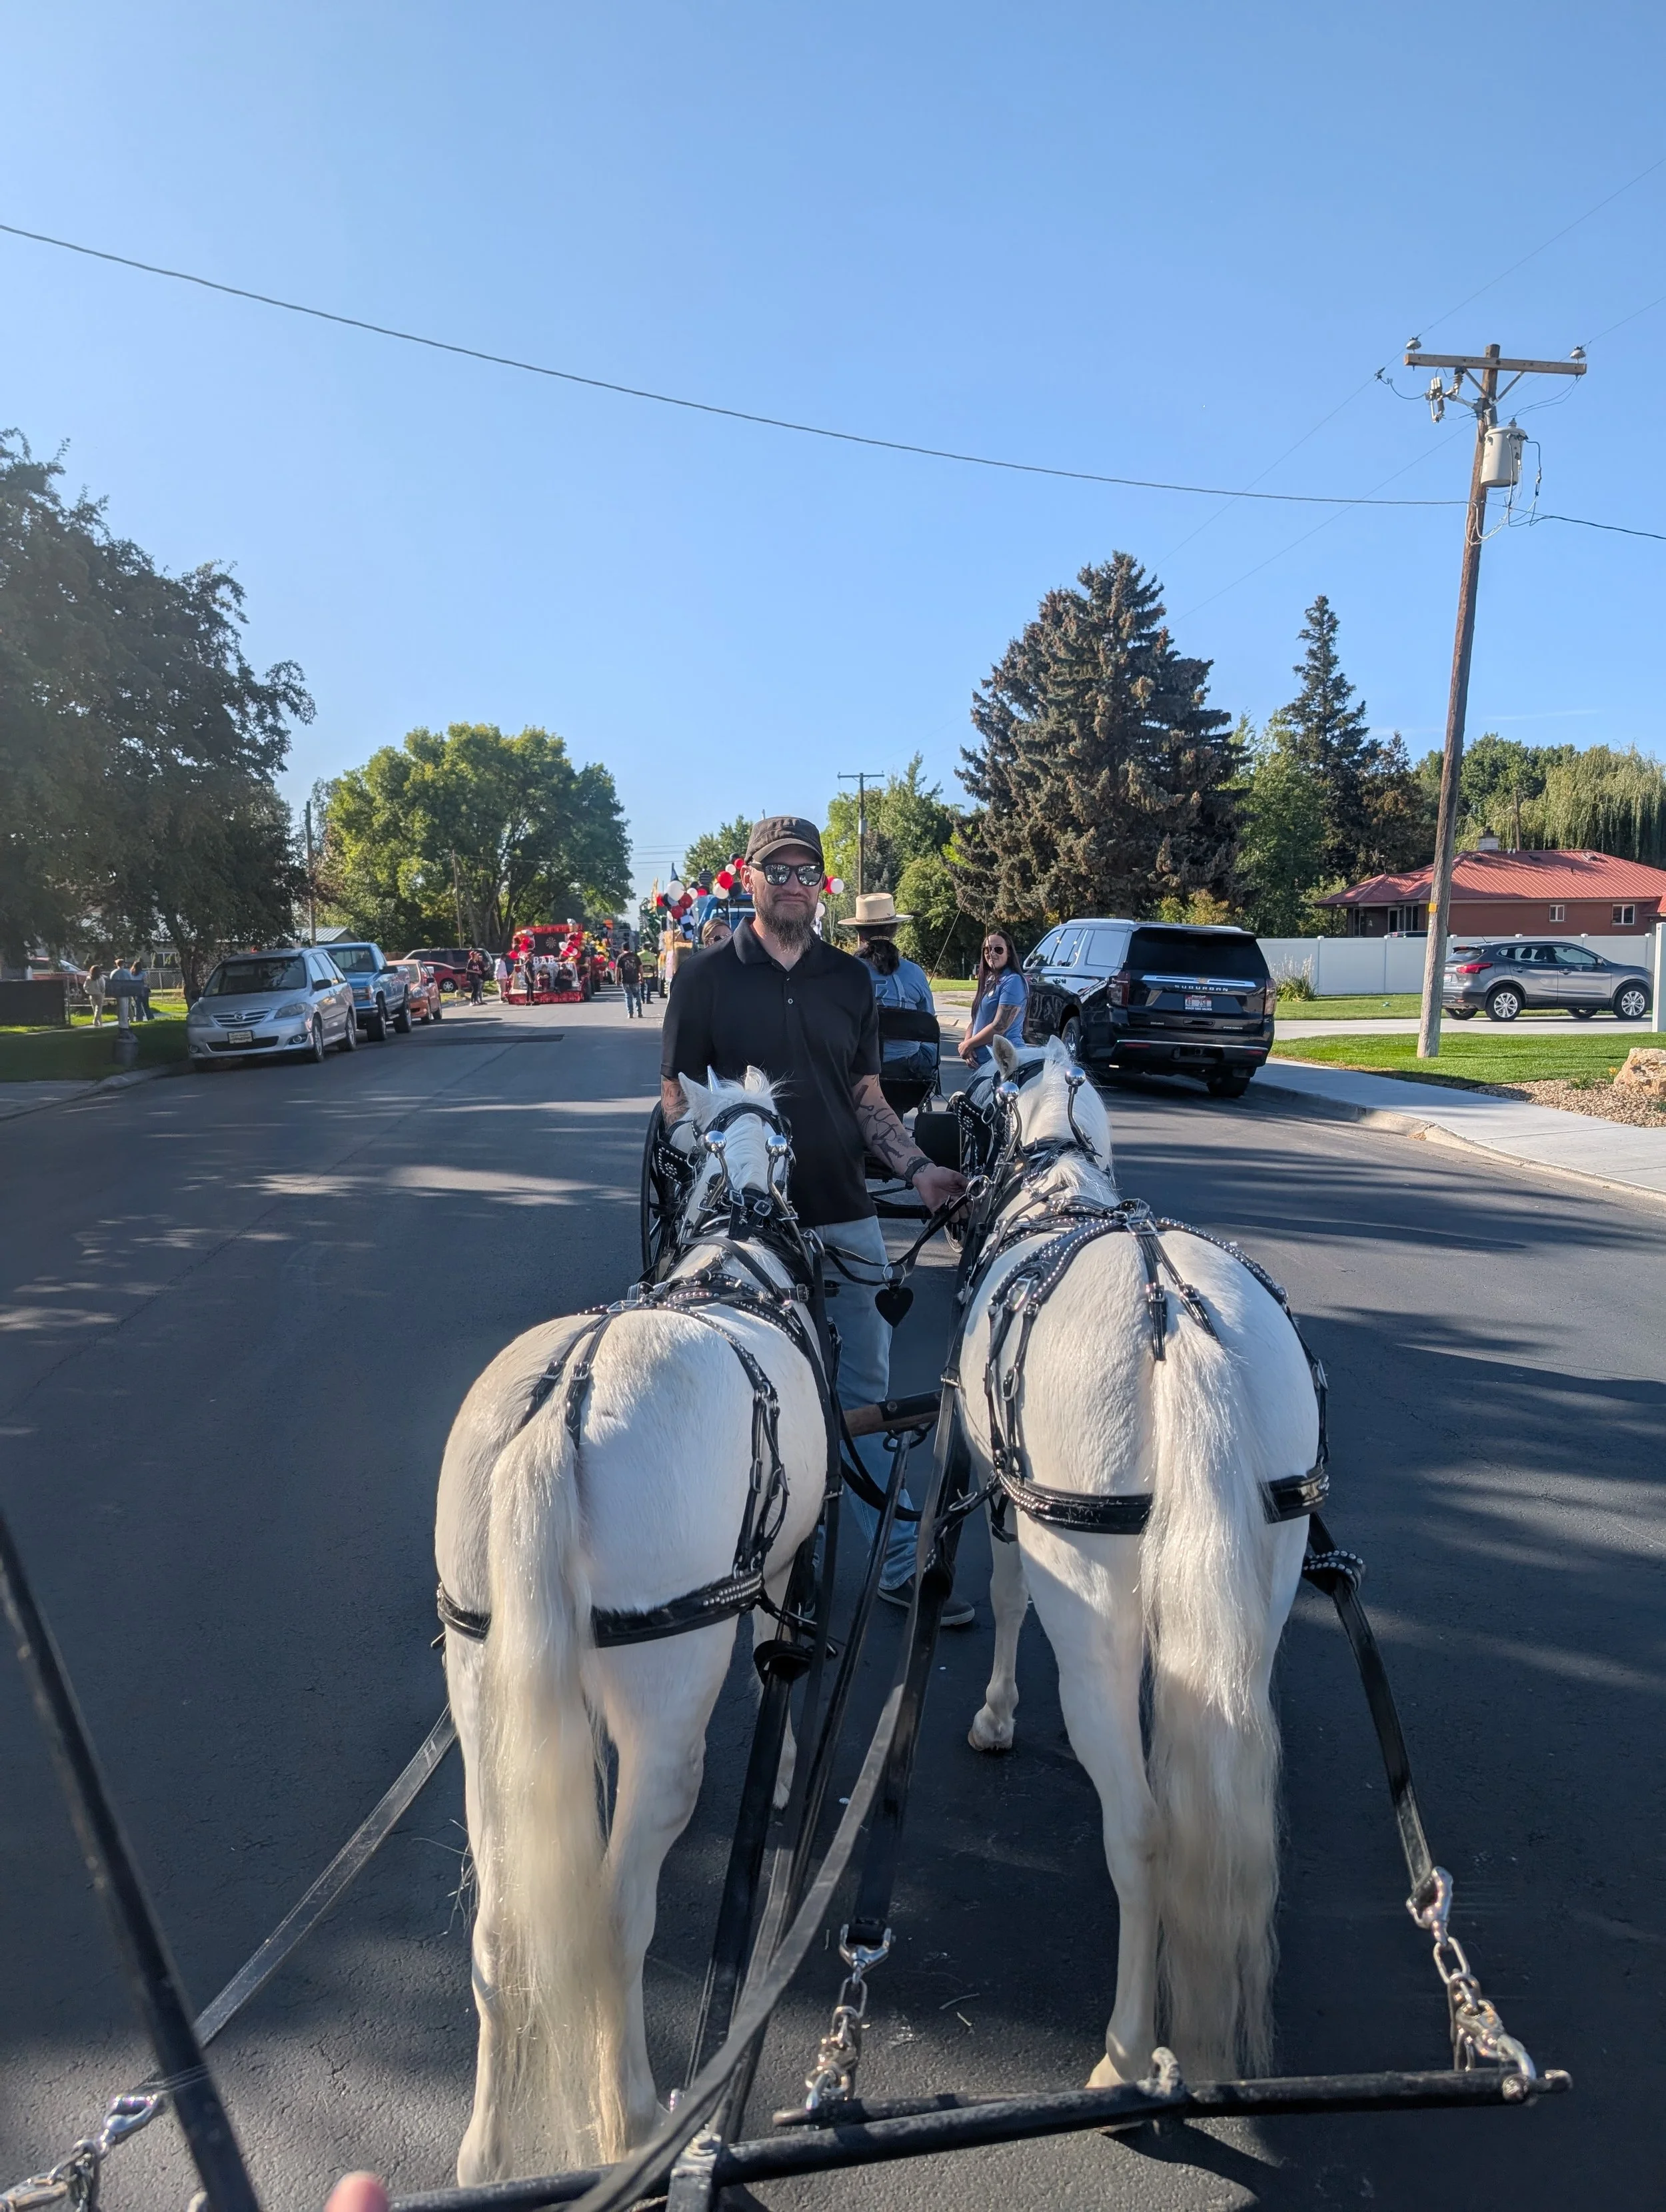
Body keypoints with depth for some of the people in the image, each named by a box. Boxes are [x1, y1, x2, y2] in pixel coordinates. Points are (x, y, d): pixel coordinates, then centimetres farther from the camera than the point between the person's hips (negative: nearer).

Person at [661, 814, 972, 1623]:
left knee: (867, 1390, 8)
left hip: (846, 1216, 3)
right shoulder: (707, 976, 0)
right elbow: (677, 1097, 0)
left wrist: (919, 1169, -1)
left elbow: (867, 1098, 13)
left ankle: (900, 1564, 16)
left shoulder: (850, 979, 10)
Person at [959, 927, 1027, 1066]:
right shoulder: (988, 980, 15)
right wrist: (966, 1043, -2)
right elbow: (975, 1019, 19)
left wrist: (968, 1044, -7)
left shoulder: (1012, 981, -11)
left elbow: (999, 1028, -18)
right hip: (980, 1060, 8)